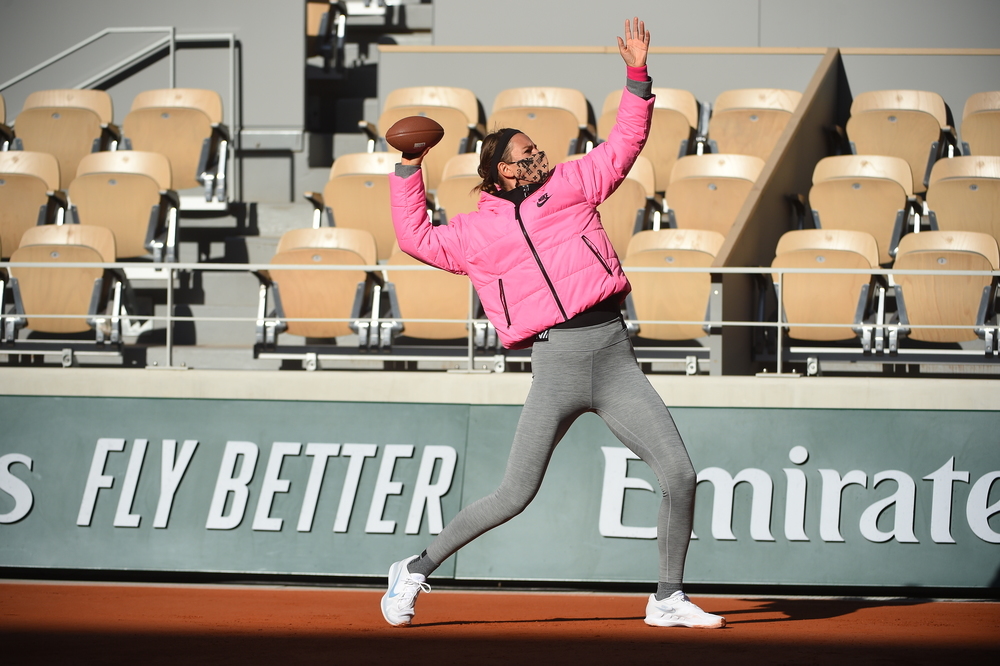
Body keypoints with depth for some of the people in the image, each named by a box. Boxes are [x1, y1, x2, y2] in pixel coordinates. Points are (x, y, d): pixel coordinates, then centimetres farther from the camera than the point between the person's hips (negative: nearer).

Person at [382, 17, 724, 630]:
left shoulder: (569, 184, 15)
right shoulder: (478, 232, 11)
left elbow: (625, 144, 16)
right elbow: (416, 238, 15)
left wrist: (637, 75, 6)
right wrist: (410, 168, 12)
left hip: (617, 359, 3)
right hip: (556, 366, -3)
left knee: (679, 474, -8)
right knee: (514, 498, -5)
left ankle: (668, 600, 6)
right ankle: (417, 570, 12)